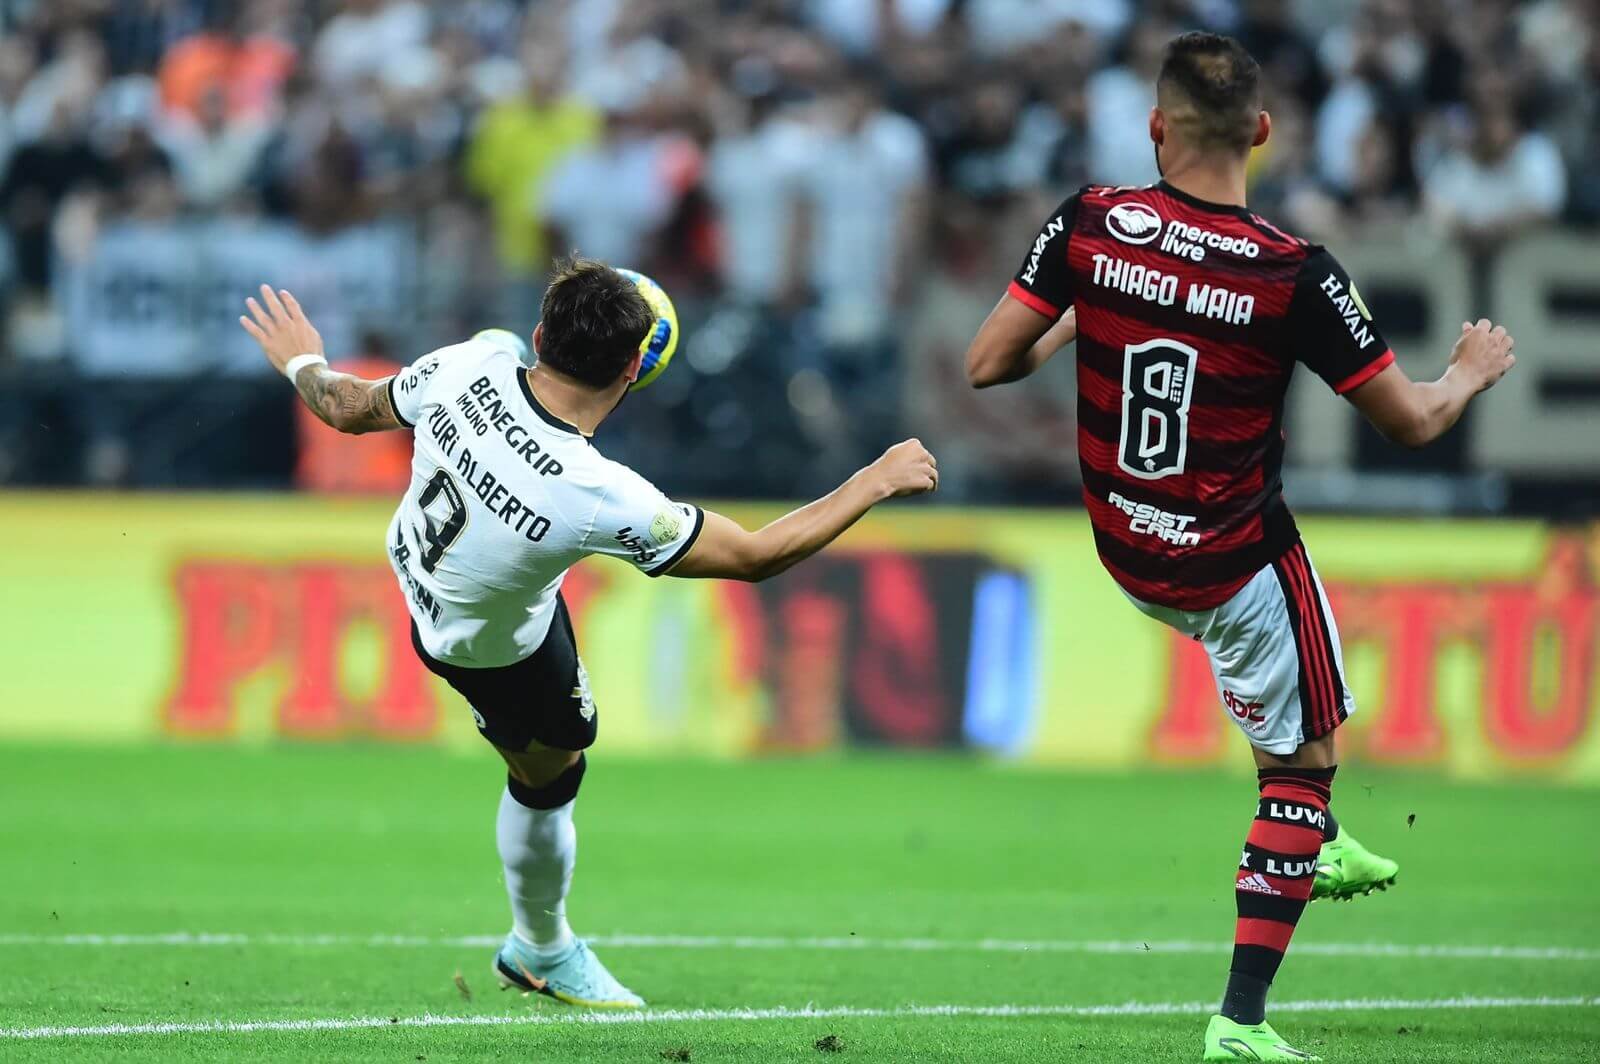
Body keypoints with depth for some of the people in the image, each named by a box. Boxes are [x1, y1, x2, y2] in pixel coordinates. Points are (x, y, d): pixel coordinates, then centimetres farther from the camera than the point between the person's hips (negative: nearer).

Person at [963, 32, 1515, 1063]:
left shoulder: (1089, 224, -14)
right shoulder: (1294, 273, -21)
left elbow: (987, 364, -6)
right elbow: (1411, 420, -12)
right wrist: (1473, 370, 11)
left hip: (1124, 550, 5)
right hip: (1236, 568, -5)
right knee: (1303, 761, 10)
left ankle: (1316, 850, 40)